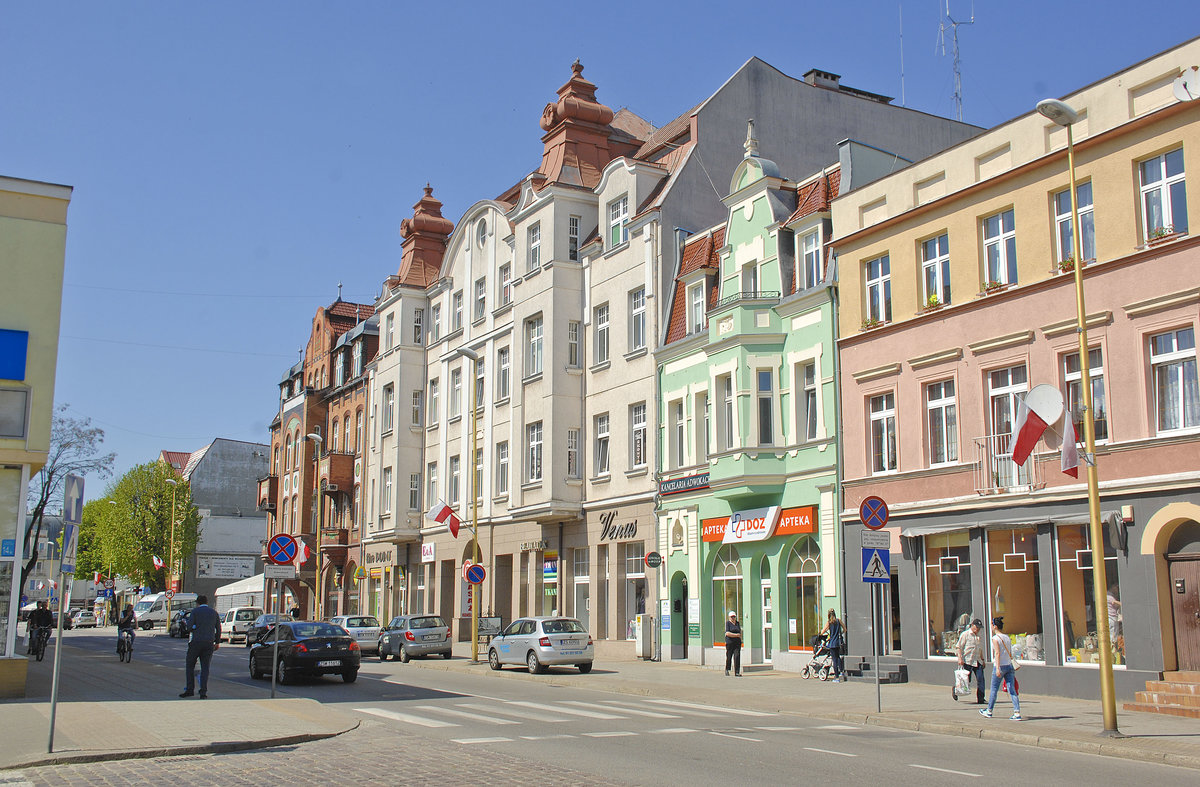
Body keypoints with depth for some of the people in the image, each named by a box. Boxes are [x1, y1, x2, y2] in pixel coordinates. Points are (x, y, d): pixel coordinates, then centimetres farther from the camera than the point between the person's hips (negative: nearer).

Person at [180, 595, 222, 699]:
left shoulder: (195, 611, -1)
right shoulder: (214, 612, 10)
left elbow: (189, 626, -9)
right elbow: (218, 629, 12)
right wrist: (217, 642, 21)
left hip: (197, 641, -3)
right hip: (209, 643, 3)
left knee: (190, 665, 12)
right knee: (205, 668, 5)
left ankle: (190, 689, 9)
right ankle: (203, 692, 0)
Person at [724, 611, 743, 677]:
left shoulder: (737, 623, 14)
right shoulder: (728, 623, -2)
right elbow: (727, 633, -13)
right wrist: (736, 635, -11)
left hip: (737, 642, 3)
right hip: (729, 642, -3)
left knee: (737, 656, -9)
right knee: (729, 657, 2)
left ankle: (737, 672, -11)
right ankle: (727, 669, 25)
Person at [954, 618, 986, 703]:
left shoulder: (979, 637, 18)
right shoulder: (965, 634, -3)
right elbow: (959, 647, -7)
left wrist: (982, 660, 22)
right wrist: (960, 658, -17)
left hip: (977, 662, 6)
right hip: (967, 661, -6)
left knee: (980, 680, -6)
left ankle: (980, 699, -1)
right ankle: (955, 690, 24)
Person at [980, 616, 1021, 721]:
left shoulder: (995, 638, -9)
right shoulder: (1007, 638, 11)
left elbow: (997, 653, -18)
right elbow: (1010, 654, 16)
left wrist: (997, 668, -21)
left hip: (1000, 666, -6)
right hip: (1009, 665, 6)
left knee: (994, 690, 8)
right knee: (1012, 690, 1)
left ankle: (989, 711, 20)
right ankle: (1017, 713, -9)